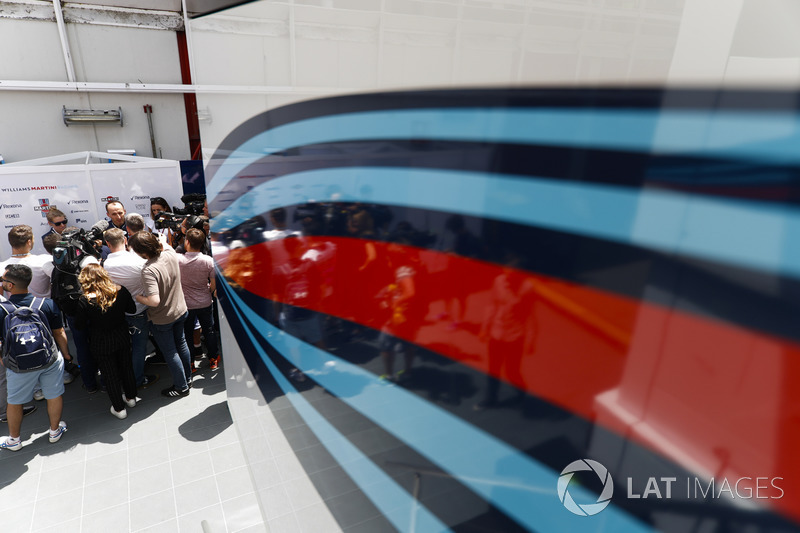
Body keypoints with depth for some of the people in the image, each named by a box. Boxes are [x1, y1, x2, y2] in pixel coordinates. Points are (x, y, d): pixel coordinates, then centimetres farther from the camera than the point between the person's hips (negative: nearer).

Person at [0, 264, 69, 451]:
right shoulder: (47, 304, -13)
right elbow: (59, 333, -3)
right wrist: (66, 354, 12)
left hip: (18, 367, -1)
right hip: (51, 361, 1)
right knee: (54, 396, 19)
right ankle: (55, 431, 37)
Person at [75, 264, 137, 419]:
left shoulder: (85, 301, -23)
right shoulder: (121, 291, -16)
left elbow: (80, 326, -11)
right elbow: (132, 309, 0)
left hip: (101, 344, -3)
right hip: (122, 337, 3)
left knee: (110, 375, 13)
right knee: (126, 366, 23)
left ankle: (119, 409, 27)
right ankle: (131, 397, 42)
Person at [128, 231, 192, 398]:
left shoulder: (148, 270, -34)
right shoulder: (170, 253, -13)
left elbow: (154, 301, -36)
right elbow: (164, 244, 13)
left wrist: (137, 297, -19)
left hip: (162, 319, -7)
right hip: (180, 310, 7)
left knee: (170, 352, 11)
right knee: (181, 343, 24)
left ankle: (181, 387, 25)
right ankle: (188, 378, 41)